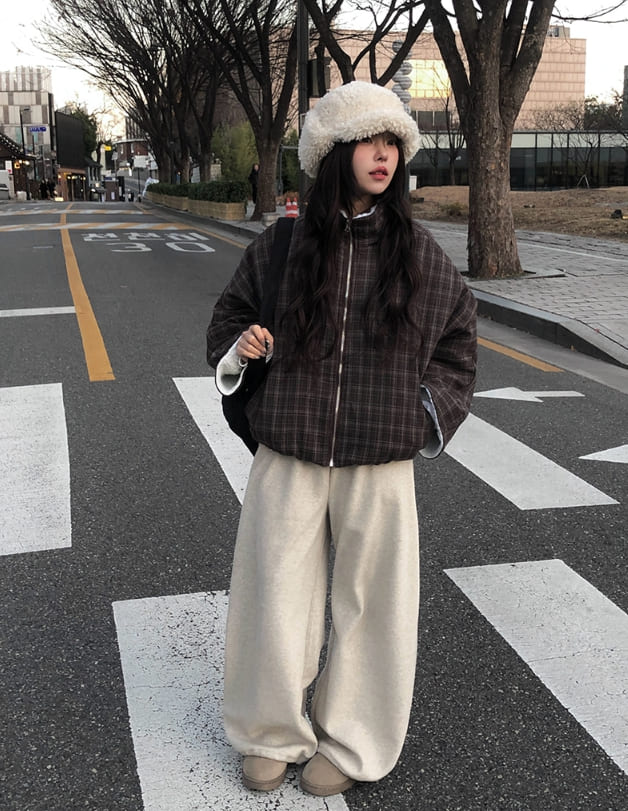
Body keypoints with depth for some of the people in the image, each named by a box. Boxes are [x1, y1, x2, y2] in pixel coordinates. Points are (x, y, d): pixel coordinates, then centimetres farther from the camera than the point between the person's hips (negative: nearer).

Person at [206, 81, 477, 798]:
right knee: (274, 602, 9)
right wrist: (239, 346, -8)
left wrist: (431, 411, 4)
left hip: (380, 466, 0)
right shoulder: (279, 246, -2)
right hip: (289, 461, 0)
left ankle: (350, 744, 34)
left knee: (369, 603, 11)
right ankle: (270, 732, 35)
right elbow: (229, 315, 13)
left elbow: (458, 336, 13)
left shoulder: (417, 252, 0)